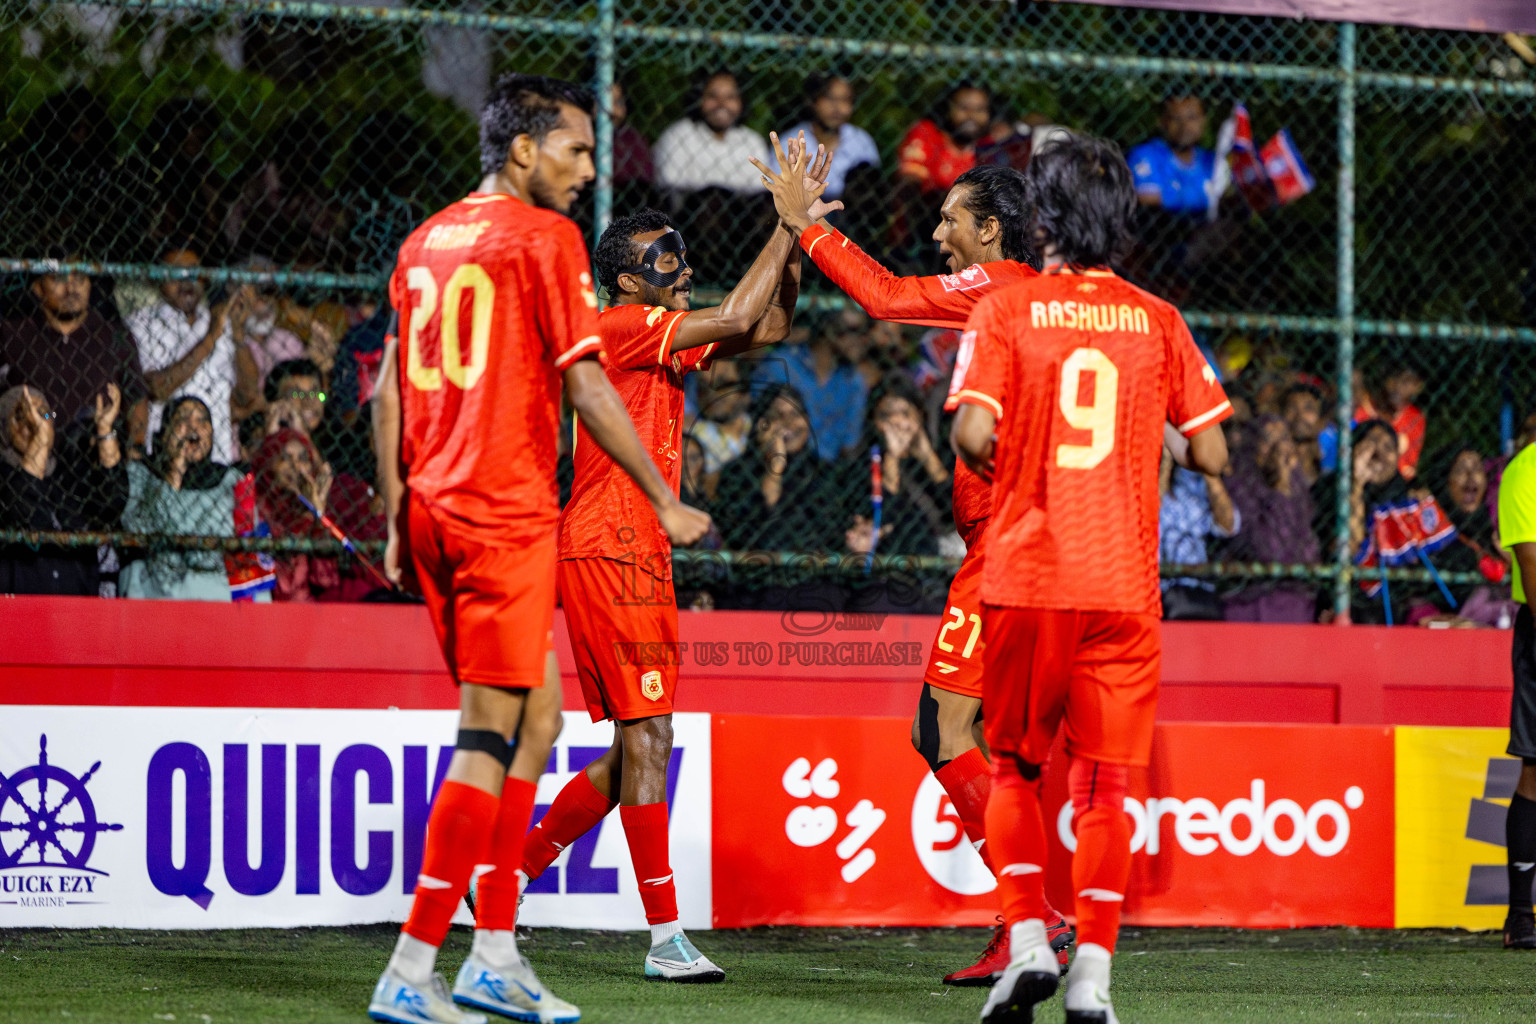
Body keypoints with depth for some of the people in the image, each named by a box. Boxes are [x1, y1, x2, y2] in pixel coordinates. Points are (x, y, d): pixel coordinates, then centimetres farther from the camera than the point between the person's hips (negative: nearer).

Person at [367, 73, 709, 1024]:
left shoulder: (427, 241, 15)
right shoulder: (546, 237, -7)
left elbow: (389, 391, 16)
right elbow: (588, 387, -10)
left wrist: (397, 520, 19)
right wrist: (666, 500, -3)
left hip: (432, 510, 8)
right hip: (506, 513, -8)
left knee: (534, 721, 15)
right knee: (491, 736, -6)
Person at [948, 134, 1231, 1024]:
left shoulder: (1007, 311, -2)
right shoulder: (1159, 322, 4)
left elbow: (974, 435, -13)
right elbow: (1211, 454, 2)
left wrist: (1002, 467, 9)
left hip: (1026, 577, -1)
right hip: (1125, 582, 1)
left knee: (1016, 765, 14)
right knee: (1107, 781, 4)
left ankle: (1028, 942, 1)